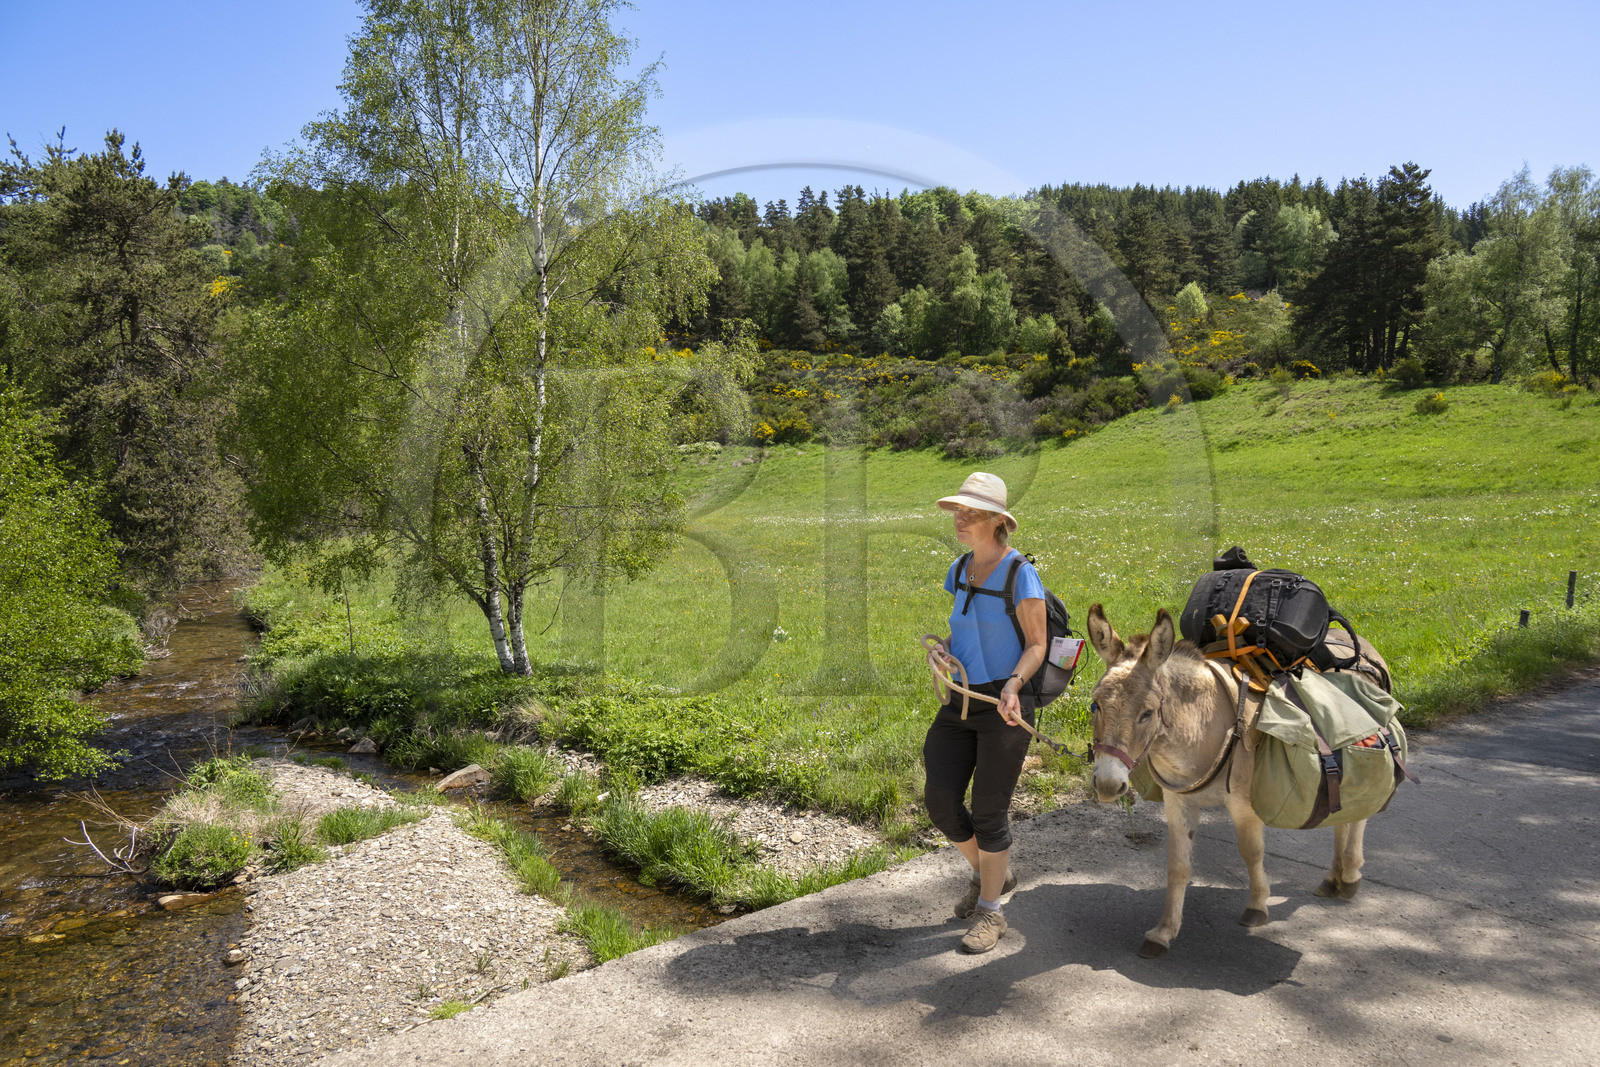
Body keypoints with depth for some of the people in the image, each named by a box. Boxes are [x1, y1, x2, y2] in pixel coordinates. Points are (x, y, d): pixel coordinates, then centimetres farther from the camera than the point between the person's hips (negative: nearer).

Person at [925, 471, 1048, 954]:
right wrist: (941, 650, 0)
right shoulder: (959, 571, 8)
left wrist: (1012, 684, -25)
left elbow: (1036, 645, -9)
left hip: (1003, 704, -6)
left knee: (989, 810, 2)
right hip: (959, 701, 6)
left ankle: (990, 912, 21)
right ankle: (990, 872, 32)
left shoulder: (1020, 574, -12)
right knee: (940, 800, 3)